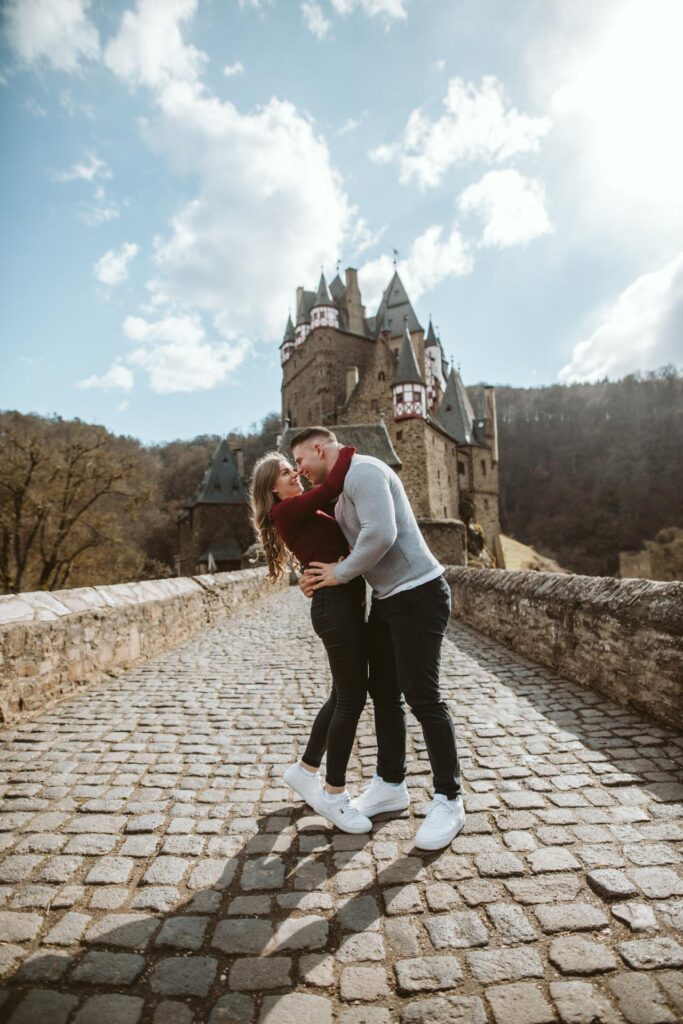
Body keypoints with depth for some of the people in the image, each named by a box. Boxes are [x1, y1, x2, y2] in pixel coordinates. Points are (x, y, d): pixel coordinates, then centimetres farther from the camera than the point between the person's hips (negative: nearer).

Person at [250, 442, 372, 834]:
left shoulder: (306, 512, 20)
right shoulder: (286, 510, -8)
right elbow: (334, 485, -16)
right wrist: (340, 453, 0)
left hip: (346, 601, 10)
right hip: (334, 604, -10)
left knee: (344, 695, 17)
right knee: (352, 698, -1)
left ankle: (305, 771, 34)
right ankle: (334, 794, 16)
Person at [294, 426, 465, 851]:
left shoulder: (362, 470, -15)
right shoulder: (344, 491, 17)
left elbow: (381, 535, -28)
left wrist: (341, 573, -14)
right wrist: (320, 577, 6)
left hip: (419, 596, -10)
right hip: (388, 599, 10)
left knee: (423, 697, -4)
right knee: (383, 692, 14)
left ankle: (449, 802, 14)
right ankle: (391, 785, 30)